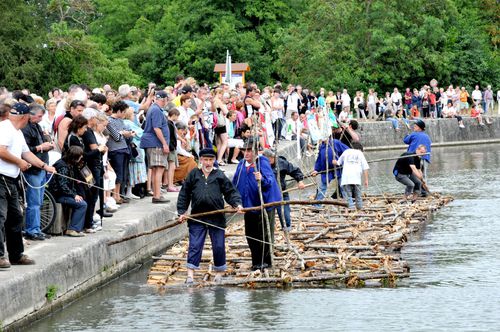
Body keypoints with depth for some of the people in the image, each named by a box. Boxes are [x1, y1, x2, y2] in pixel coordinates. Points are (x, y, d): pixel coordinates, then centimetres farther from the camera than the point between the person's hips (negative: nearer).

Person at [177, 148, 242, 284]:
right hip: (197, 217, 0)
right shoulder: (193, 175, 7)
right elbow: (184, 194, 9)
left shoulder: (220, 176, 6)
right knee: (195, 245, -5)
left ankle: (219, 272, 21)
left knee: (218, 246, 6)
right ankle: (190, 274, -7)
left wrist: (237, 204, -10)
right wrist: (182, 212, 3)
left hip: (216, 217, 0)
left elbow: (230, 192, 7)